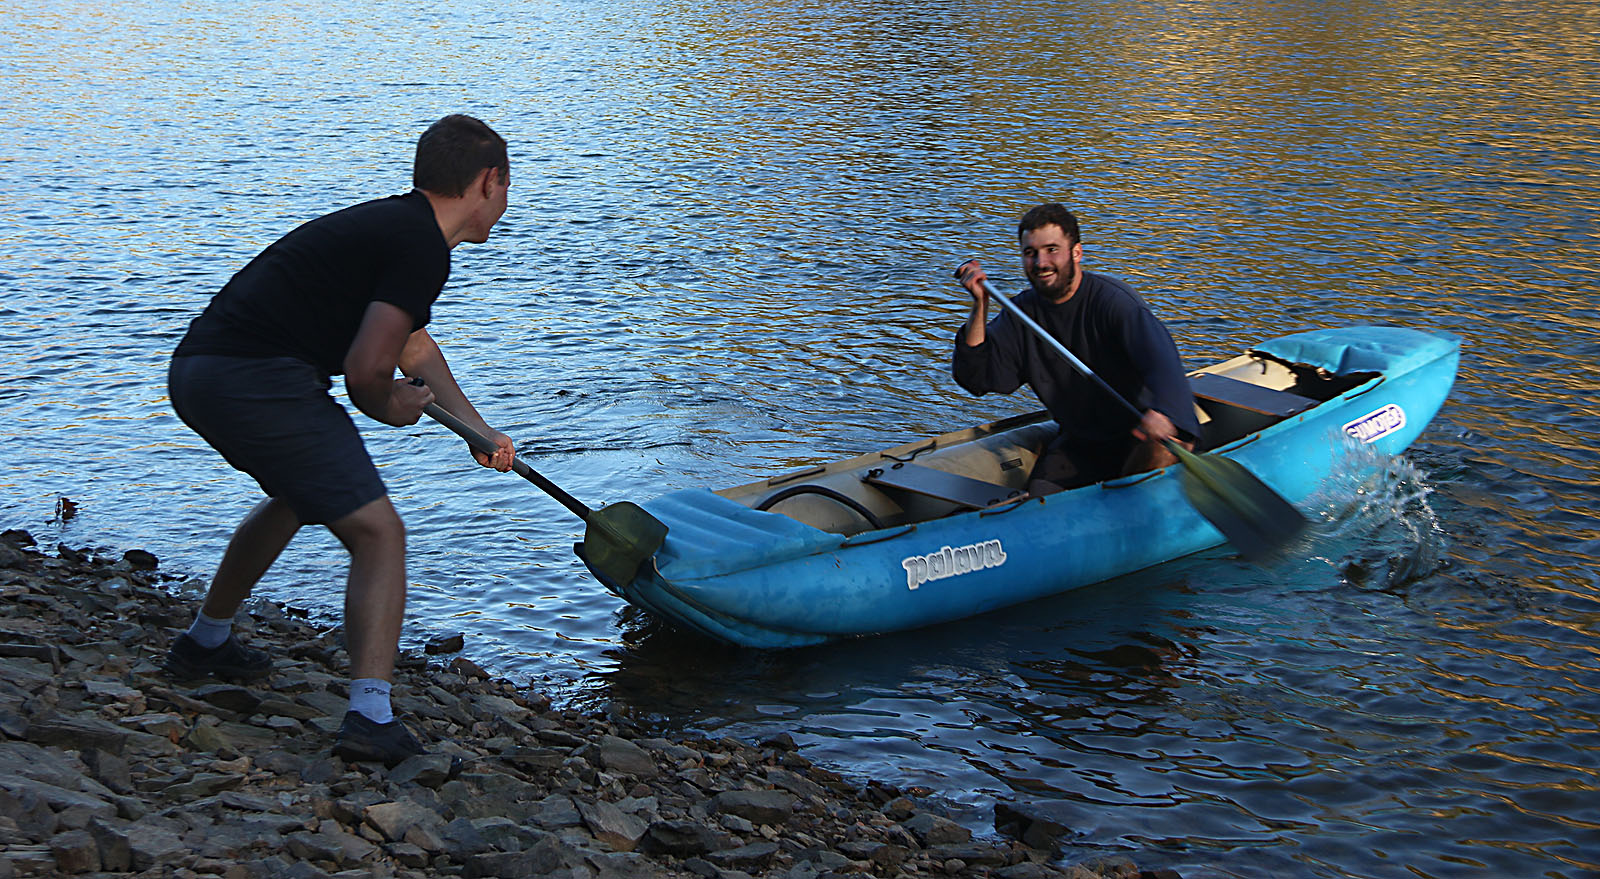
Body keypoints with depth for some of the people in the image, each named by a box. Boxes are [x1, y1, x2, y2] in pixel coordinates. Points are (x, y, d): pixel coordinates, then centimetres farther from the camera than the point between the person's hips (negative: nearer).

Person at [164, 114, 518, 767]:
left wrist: (481, 431, 45)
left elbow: (416, 348, 37)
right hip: (259, 379, -10)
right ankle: (370, 718, -21)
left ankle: (205, 642, 47)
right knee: (377, 534, -9)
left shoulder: (391, 224, 23)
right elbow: (366, 370, -18)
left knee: (300, 491, 34)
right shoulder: (422, 246, -9)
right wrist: (393, 409, 5)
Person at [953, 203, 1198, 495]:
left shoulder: (1112, 299, -18)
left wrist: (1161, 411, -57)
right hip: (1076, 444, 4)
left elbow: (1159, 352, -36)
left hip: (1137, 432, -4)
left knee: (1163, 447, -36)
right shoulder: (1021, 312, 2)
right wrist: (980, 306, -11)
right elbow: (975, 378, -1)